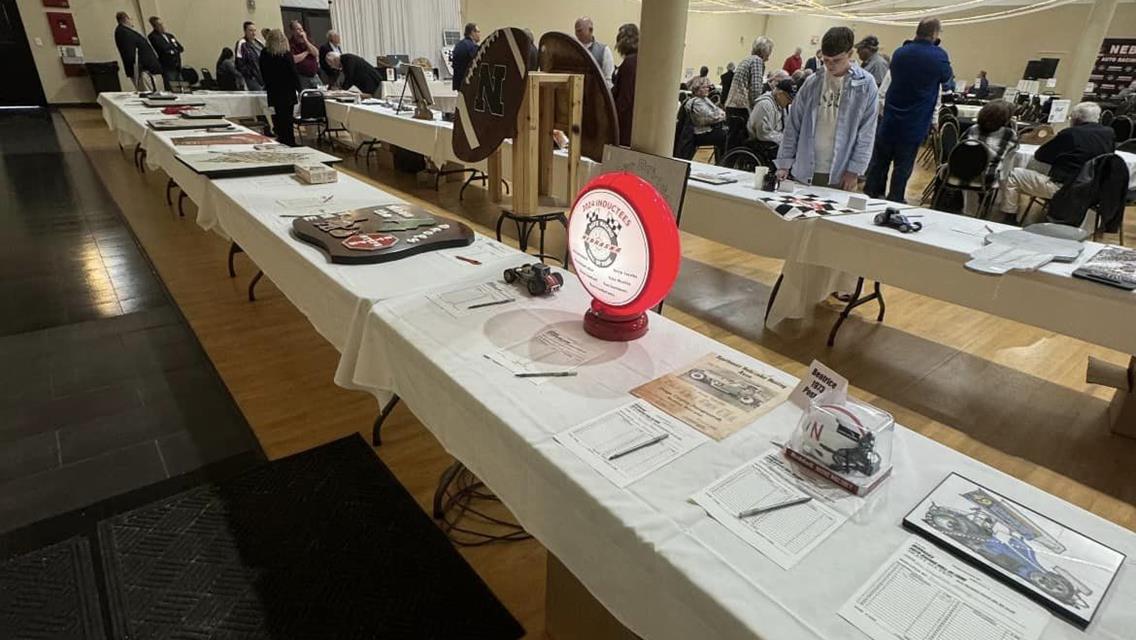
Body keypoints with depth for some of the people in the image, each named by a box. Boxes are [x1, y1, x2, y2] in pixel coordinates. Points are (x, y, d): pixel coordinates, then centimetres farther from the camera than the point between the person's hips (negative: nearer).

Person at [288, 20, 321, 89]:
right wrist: (307, 52, -5)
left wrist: (305, 40, -7)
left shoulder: (308, 41, 14)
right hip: (302, 78, -5)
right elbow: (294, 59, -17)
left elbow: (316, 53, -1)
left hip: (314, 76, 5)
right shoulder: (290, 44, -4)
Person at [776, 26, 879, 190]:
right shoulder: (812, 82, 4)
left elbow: (866, 133, -2)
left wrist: (854, 170, -8)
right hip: (804, 172, 2)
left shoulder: (865, 84, -2)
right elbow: (793, 124, 5)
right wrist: (784, 163, 1)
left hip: (840, 175, -2)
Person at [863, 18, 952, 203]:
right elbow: (947, 77, 7)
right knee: (903, 165, 5)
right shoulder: (938, 56, -11)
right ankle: (894, 202, 10)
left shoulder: (900, 52, 0)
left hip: (890, 119, 3)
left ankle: (869, 196, 19)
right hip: (915, 123, -3)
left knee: (880, 160, 12)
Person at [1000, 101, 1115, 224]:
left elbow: (1039, 156, -4)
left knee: (1014, 175, 2)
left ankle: (1009, 218, 4)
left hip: (1063, 188, -7)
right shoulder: (1110, 133, 3)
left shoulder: (1070, 133, -14)